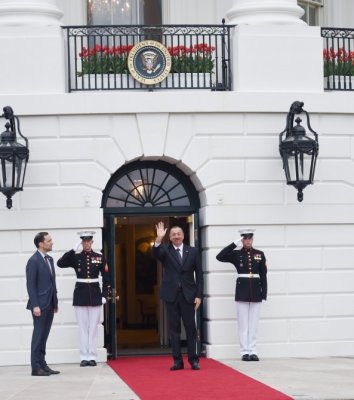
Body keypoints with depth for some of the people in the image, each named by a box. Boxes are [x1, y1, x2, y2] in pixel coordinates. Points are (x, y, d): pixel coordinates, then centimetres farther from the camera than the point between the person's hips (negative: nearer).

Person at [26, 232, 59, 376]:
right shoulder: (33, 261, -11)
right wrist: (35, 305, -19)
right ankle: (36, 368, 0)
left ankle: (42, 365, 14)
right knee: (38, 336, -4)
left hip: (49, 305, 7)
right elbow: (31, 285, -14)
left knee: (43, 336, 10)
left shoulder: (49, 259, 14)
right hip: (40, 305, -7)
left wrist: (55, 303, 13)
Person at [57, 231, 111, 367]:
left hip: (95, 295, 0)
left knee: (93, 327, 3)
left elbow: (106, 278, 5)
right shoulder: (75, 257, 2)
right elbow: (60, 263, -14)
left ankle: (92, 357, 8)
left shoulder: (99, 257, 3)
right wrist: (73, 249, -18)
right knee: (83, 327, 3)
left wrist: (105, 295, -3)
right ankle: (84, 357, 8)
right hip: (80, 295, 0)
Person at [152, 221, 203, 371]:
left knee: (191, 328, 2)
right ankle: (177, 360, 7)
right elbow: (155, 254, -17)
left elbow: (199, 274, 5)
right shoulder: (165, 251, 5)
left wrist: (199, 295, -2)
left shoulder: (192, 251, 6)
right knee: (174, 328, 3)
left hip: (188, 295, 0)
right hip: (171, 295, 0)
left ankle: (193, 359, 8)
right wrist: (159, 239, -34)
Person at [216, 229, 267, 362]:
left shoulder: (260, 254, 7)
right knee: (243, 323, 1)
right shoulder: (236, 254, 3)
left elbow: (263, 275, 7)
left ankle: (252, 351, 8)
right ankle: (245, 352, 4)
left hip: (256, 291, 1)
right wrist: (235, 244, -12)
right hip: (242, 291, -1)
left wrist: (264, 293, 1)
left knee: (253, 322, 4)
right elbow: (219, 257, -12)